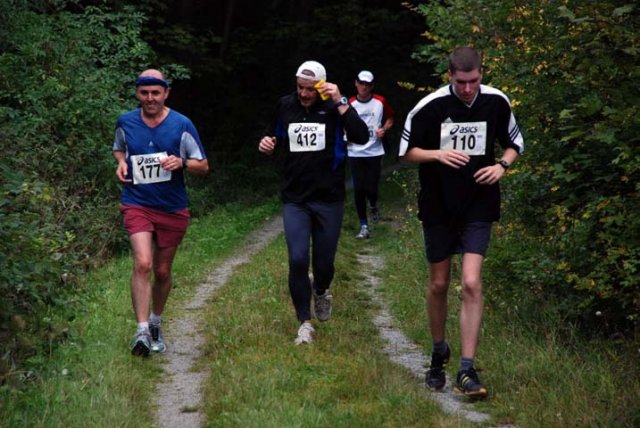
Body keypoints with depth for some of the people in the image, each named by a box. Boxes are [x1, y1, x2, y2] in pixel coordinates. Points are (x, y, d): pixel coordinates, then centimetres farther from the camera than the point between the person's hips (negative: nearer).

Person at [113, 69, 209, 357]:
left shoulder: (182, 125, -6)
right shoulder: (125, 122, 0)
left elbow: (203, 166, 0)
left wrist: (181, 162, -21)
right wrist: (121, 163, -1)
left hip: (173, 209, 1)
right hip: (137, 204, -1)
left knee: (162, 271, 13)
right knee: (142, 263, -22)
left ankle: (155, 324, 35)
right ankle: (142, 331, -20)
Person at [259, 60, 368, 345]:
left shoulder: (335, 107, -6)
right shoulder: (285, 106, 3)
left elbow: (361, 137, -21)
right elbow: (274, 137, 20)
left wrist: (341, 103, -25)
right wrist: (267, 144, -4)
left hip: (328, 198, -1)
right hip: (294, 199, 1)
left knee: (324, 261, 8)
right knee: (298, 259, -10)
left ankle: (320, 291, 45)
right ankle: (304, 322, 7)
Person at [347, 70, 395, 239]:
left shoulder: (380, 102, -1)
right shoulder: (349, 104, -2)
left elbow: (390, 117, 15)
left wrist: (384, 129, -5)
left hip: (374, 152, 0)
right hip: (355, 153, 0)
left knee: (371, 188, -4)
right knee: (358, 190, -2)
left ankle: (373, 206, 34)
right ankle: (364, 226, 10)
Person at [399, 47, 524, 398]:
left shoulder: (496, 102, -4)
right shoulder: (429, 107, -10)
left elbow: (514, 143, 11)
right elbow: (407, 151, -1)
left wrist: (502, 165, -9)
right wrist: (438, 154, -20)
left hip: (478, 207, 0)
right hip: (438, 207, 0)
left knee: (471, 283, -13)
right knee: (438, 284, 10)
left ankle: (467, 371, -10)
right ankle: (439, 353, 34)